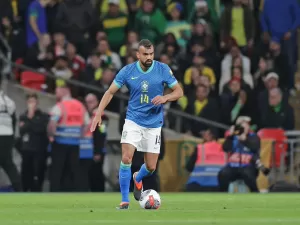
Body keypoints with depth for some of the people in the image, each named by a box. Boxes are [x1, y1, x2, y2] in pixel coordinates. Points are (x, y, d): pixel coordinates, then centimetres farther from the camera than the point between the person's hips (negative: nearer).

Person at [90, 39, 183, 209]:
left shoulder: (163, 69, -8)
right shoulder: (127, 71, -8)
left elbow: (179, 91, -3)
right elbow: (110, 92, 0)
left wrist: (165, 98, -24)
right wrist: (99, 113, -10)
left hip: (154, 123, 1)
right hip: (133, 120, -1)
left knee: (151, 167, 3)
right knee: (126, 158, -18)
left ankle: (138, 178, 41)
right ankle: (125, 201, -6)